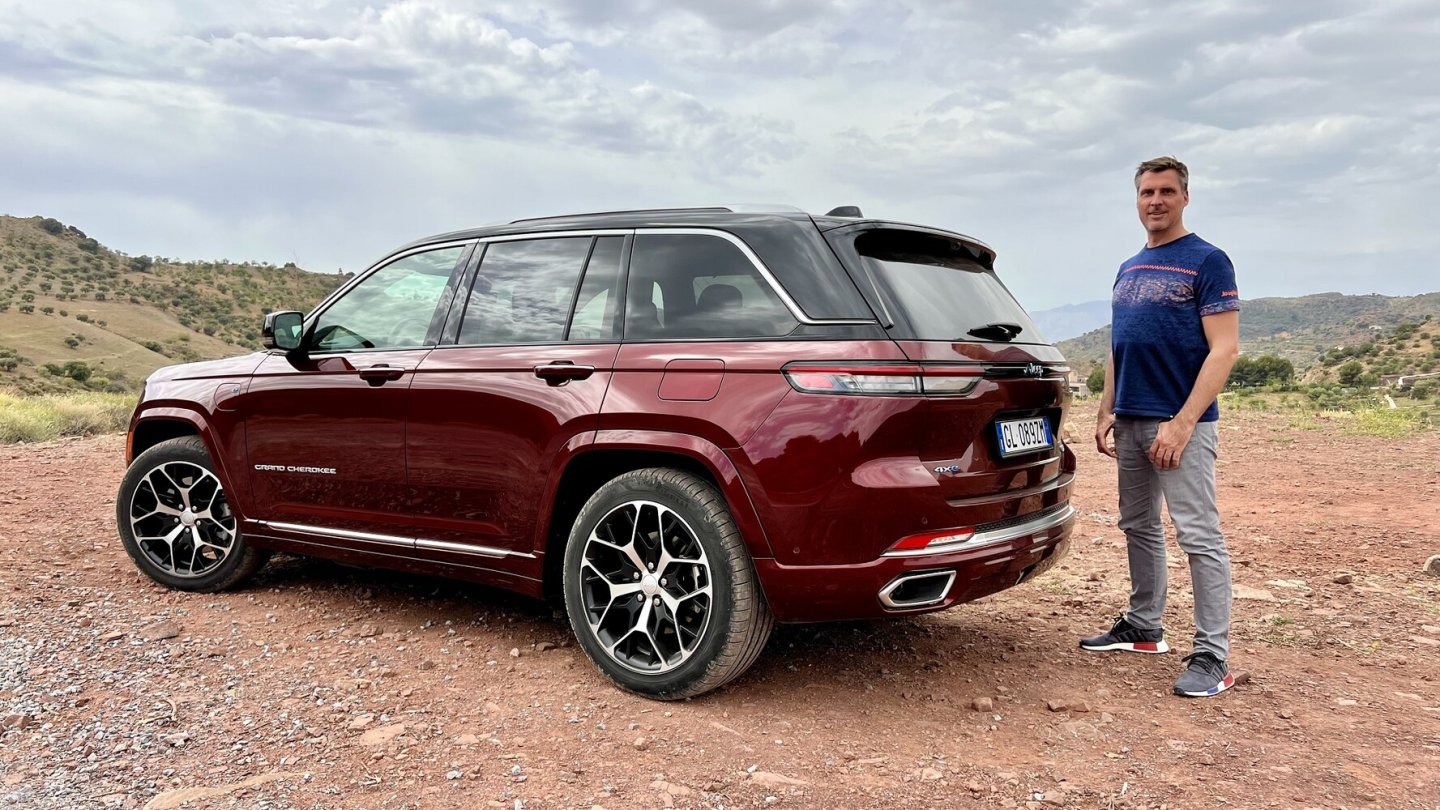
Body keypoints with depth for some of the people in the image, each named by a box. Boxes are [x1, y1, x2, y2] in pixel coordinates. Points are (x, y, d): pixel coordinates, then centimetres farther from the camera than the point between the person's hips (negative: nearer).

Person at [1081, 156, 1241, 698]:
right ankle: (1143, 627, 27)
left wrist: (1183, 423, -20)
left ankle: (1213, 657, -1)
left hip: (1180, 424, -8)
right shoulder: (1129, 269, 16)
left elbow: (1224, 350, -13)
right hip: (1130, 422, 8)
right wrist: (1107, 411, 11)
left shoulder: (1207, 261, -7)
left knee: (1198, 536, -6)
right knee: (1138, 527, 15)